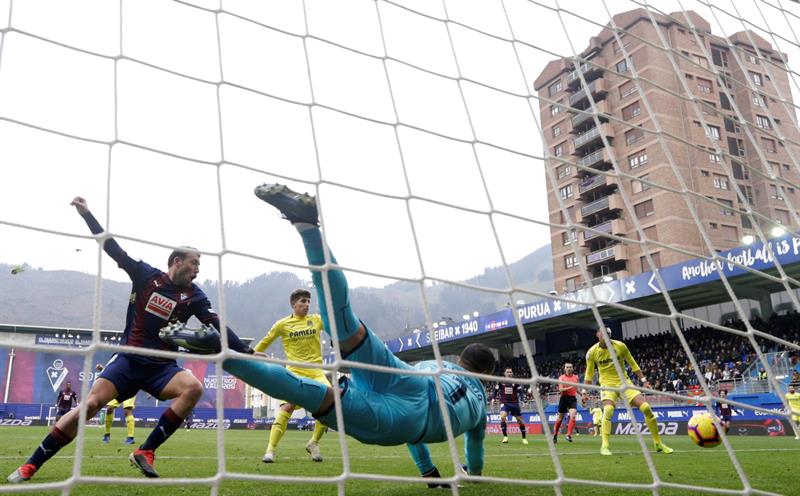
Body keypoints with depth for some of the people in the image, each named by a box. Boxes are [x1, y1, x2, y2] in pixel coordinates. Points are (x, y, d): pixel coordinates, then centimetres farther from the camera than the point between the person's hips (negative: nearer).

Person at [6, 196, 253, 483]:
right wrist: (86, 213, -5)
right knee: (91, 404, -17)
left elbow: (216, 325, -6)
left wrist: (246, 352, -14)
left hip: (162, 366, 1)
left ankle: (145, 452, -16)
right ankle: (30, 466, 1)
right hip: (129, 359, 0)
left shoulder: (193, 296, 0)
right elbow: (113, 248, 0)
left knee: (194, 388, -27)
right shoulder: (145, 275, 1)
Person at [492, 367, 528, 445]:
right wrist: (493, 398, -6)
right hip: (504, 403, -1)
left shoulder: (515, 382, 1)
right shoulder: (501, 382, 3)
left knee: (519, 420, 3)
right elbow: (496, 390, 8)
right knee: (502, 417, -24)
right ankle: (505, 436, -13)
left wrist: (521, 400, -17)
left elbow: (520, 392, -1)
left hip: (514, 403, 1)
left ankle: (524, 438, 21)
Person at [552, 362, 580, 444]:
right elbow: (560, 389, -13)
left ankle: (569, 435, -17)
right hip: (564, 398, -2)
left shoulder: (576, 377, 9)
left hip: (573, 398, 2)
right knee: (560, 418, 8)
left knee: (573, 416, -20)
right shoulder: (561, 378, -2)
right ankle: (555, 435, 25)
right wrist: (570, 387, -25)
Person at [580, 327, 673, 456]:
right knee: (608, 410, -30)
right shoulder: (592, 352, -7)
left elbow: (633, 364, 5)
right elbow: (589, 373, 5)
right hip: (607, 384, -2)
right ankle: (604, 446, -23)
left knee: (646, 408, -9)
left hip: (624, 381, 2)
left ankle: (658, 443, 10)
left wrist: (643, 380, 1)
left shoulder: (620, 346, -7)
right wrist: (584, 391, 4)